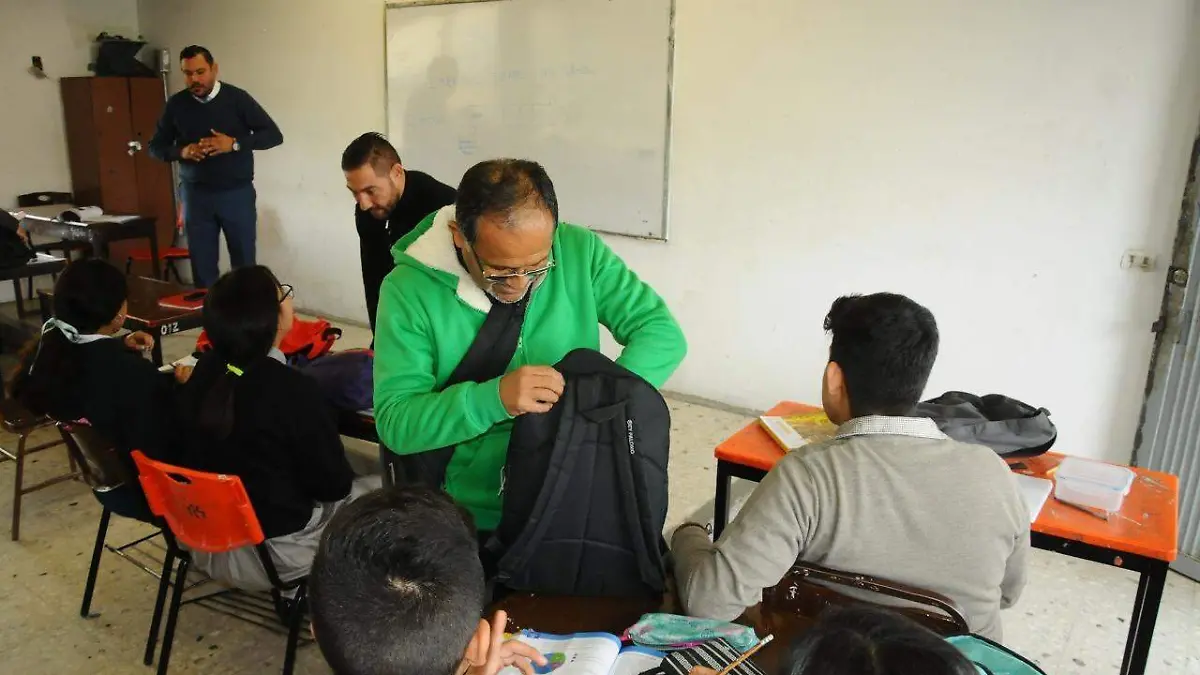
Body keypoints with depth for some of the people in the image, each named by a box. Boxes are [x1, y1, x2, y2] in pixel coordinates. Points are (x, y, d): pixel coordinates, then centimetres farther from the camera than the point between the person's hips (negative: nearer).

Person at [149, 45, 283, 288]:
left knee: (244, 263, 4)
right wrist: (181, 152, -11)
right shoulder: (176, 104, 3)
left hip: (237, 193, -2)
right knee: (202, 265, 5)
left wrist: (235, 143, -18)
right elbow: (155, 147, 11)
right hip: (196, 195, 2)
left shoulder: (237, 98, -3)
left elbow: (274, 135, -4)